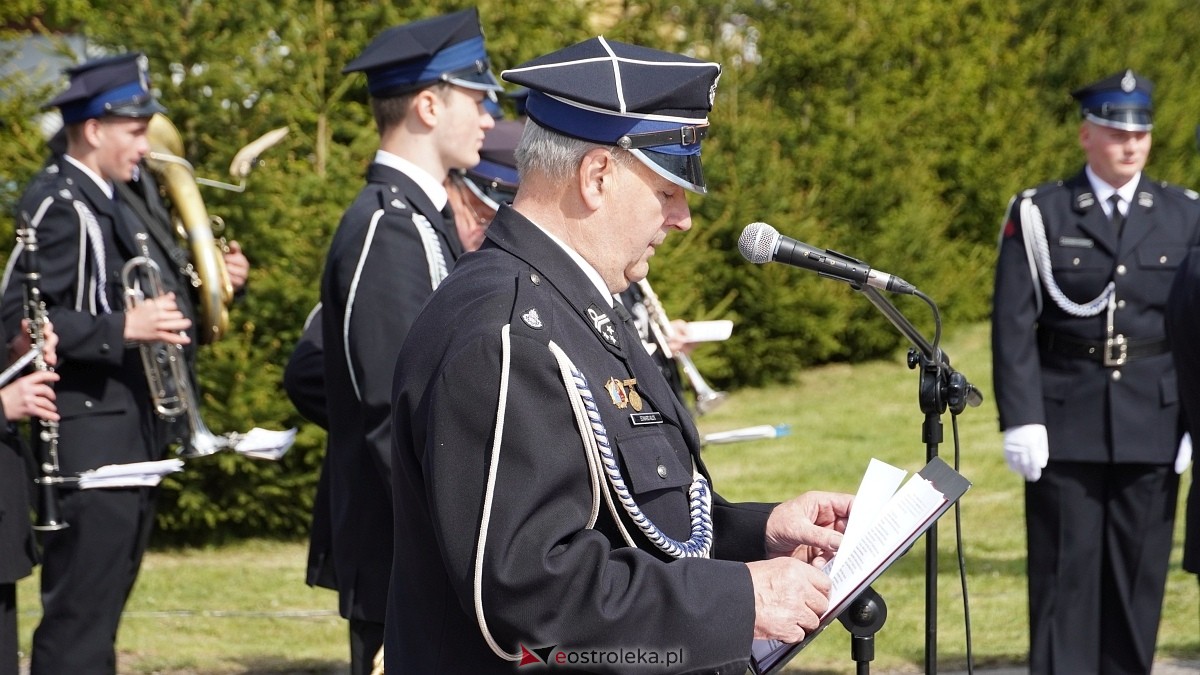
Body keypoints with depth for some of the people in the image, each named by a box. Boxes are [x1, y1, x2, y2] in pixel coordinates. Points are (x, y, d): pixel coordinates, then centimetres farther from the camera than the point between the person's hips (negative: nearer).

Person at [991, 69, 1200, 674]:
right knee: (1064, 573, -1)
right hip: (1066, 425, -2)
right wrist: (1020, 420, -10)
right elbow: (1013, 324, -3)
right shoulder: (1038, 215, 1)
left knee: (1139, 573, 5)